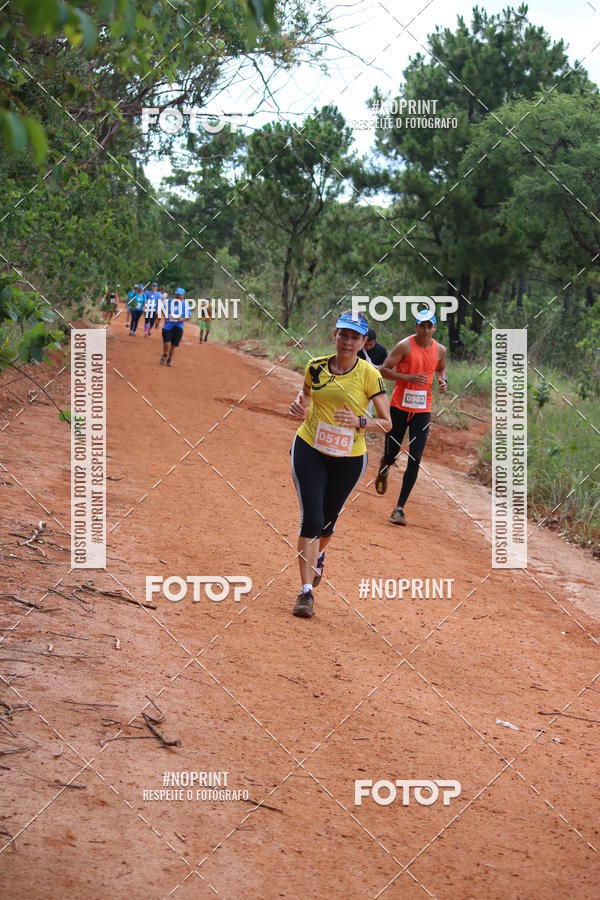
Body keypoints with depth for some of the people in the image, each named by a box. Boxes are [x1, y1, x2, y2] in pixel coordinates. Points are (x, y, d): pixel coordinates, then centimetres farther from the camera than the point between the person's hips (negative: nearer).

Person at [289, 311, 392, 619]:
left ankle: (317, 556, 52)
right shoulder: (316, 367, -3)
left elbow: (387, 423, -9)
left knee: (327, 520, 17)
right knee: (311, 517, -12)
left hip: (348, 458, 0)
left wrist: (359, 422, -26)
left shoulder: (368, 374, -11)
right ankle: (306, 591, -9)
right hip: (309, 450, 0)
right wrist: (301, 406, -3)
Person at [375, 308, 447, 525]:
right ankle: (383, 468, 47)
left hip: (422, 410, 2)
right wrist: (409, 377, -21)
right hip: (399, 407, -2)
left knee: (414, 461, -6)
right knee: (392, 454, 7)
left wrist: (442, 379, 2)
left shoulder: (440, 350, 4)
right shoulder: (405, 346, -9)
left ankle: (399, 508, -1)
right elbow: (384, 370, -9)